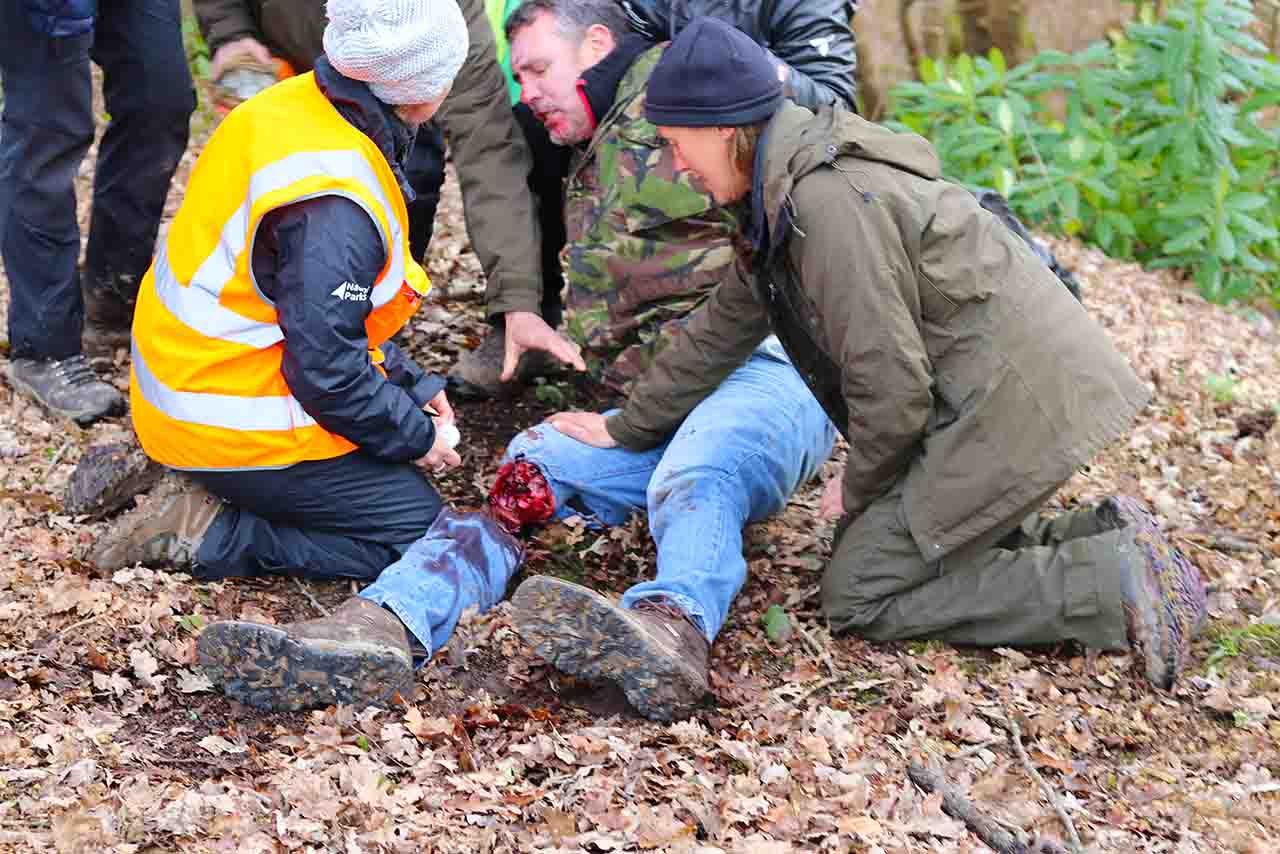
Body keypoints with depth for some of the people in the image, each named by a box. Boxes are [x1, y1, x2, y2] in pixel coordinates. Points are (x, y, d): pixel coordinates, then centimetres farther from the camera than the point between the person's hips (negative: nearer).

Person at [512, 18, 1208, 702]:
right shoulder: (785, 194, 11)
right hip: (1027, 383, 10)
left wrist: (860, 487, -2)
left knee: (857, 596, -4)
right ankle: (1107, 540, 12)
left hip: (1010, 404, -10)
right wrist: (628, 428, 30)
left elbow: (890, 382, -21)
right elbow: (725, 325, 23)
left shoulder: (828, 202, -22)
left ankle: (1115, 584, -8)